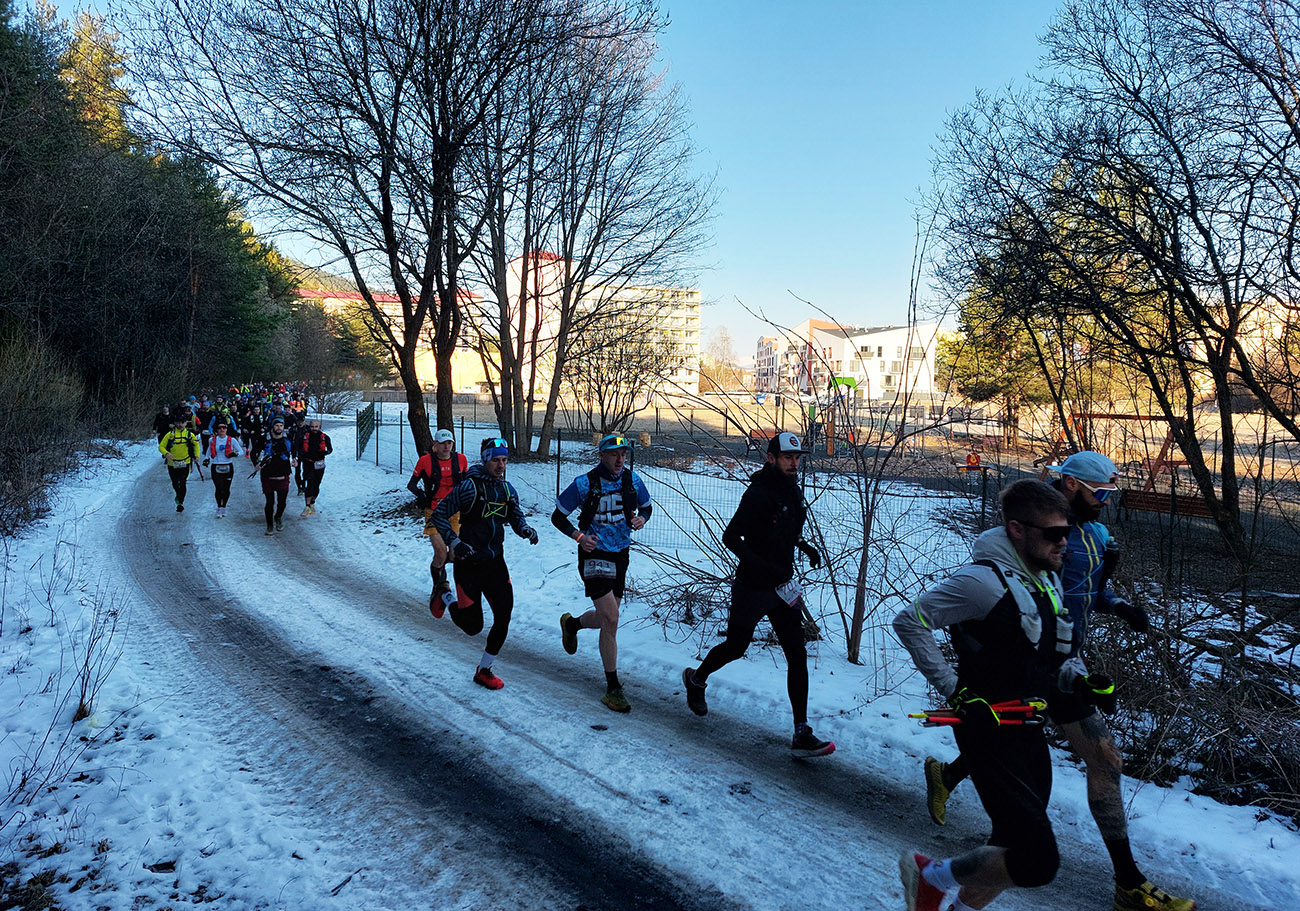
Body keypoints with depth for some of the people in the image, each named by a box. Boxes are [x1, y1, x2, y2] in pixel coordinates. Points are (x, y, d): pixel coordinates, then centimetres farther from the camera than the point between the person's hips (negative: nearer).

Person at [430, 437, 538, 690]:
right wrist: (455, 542, -22)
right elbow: (439, 514, -11)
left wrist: (525, 529, -6)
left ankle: (484, 670, 20)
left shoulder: (507, 489, 6)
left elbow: (516, 517, 17)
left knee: (504, 618, 1)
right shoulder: (470, 486, -14)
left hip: (495, 562, 6)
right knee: (473, 626, -3)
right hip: (469, 563, -6)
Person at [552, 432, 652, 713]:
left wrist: (641, 518, -7)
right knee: (611, 620, -13)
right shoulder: (584, 484, -13)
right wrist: (579, 536, -20)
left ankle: (571, 623, 51)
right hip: (594, 555, -6)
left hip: (621, 555, 6)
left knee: (606, 618, 17)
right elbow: (557, 516, -4)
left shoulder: (632, 480, -1)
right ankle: (612, 688, -2)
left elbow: (646, 506, 17)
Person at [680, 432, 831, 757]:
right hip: (752, 589, -6)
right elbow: (730, 538, -20)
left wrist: (804, 545, 8)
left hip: (783, 587, 6)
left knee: (797, 655, -1)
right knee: (736, 647, 12)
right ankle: (696, 678, 44)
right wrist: (763, 567, -28)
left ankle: (802, 735, 3)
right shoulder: (757, 495, -20)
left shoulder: (794, 492, 5)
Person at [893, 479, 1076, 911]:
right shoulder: (985, 580, -21)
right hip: (990, 732, -9)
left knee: (1017, 851, 16)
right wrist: (952, 687, -18)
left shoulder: (1049, 579, 7)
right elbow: (909, 621, -18)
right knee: (1038, 862, -11)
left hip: (1029, 730, 9)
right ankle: (930, 876, 10)